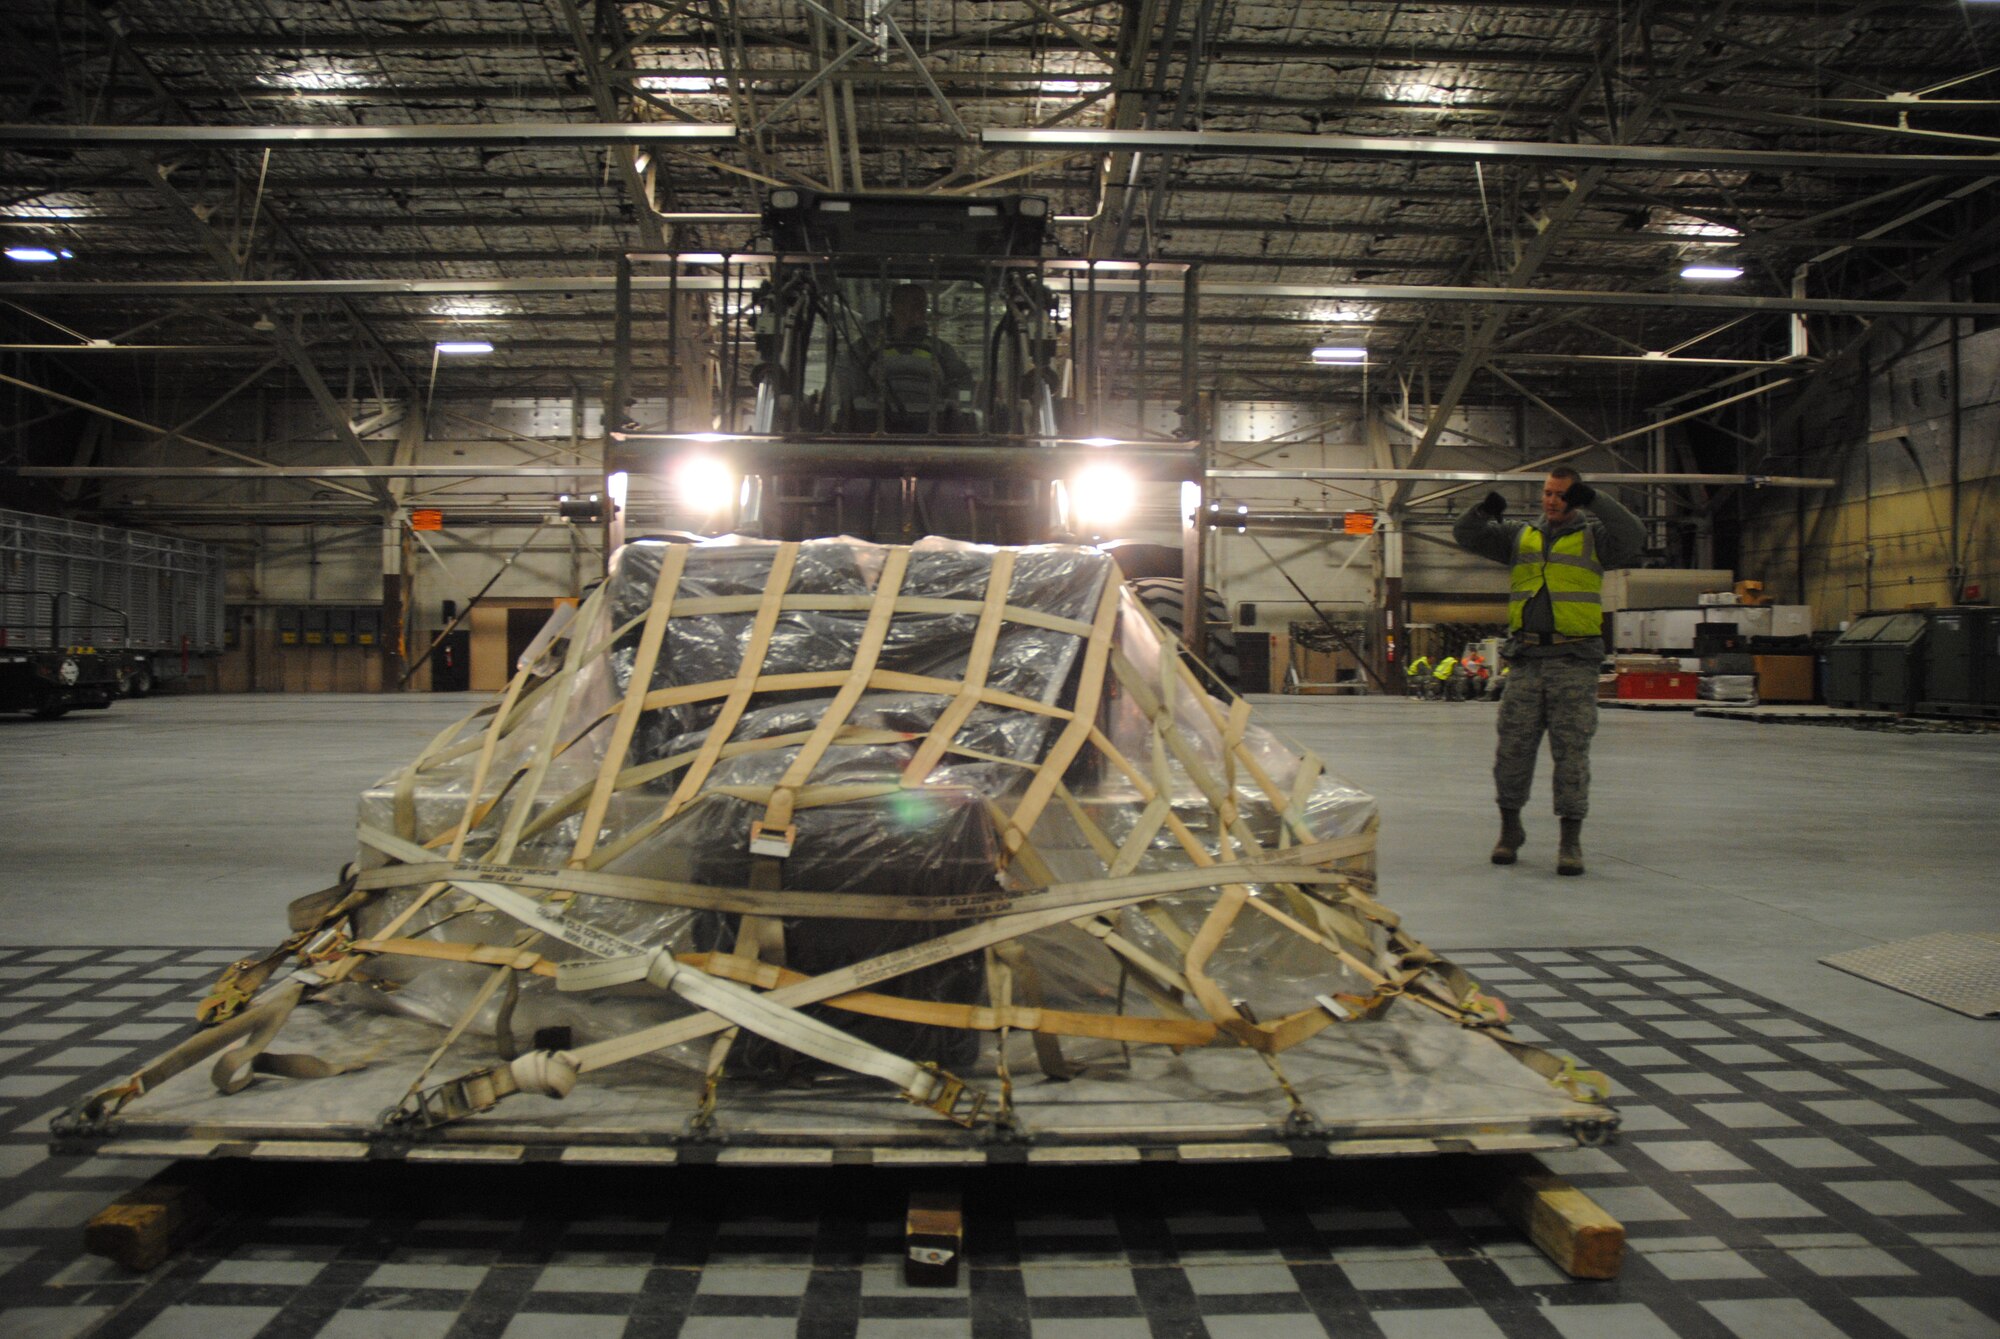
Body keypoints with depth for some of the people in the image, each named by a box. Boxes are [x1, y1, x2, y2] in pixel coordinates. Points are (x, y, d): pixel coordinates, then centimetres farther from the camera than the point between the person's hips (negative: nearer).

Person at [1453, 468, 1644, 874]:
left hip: (1575, 662, -3)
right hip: (1526, 660, 3)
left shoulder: (1593, 535, 7)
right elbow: (1466, 536, 12)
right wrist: (1485, 512, -9)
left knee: (1571, 751, -3)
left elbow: (1633, 539, -11)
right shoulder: (1519, 535, 15)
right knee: (1512, 748, 5)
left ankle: (1571, 840, 3)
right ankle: (1509, 828, 22)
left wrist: (1595, 502, -19)